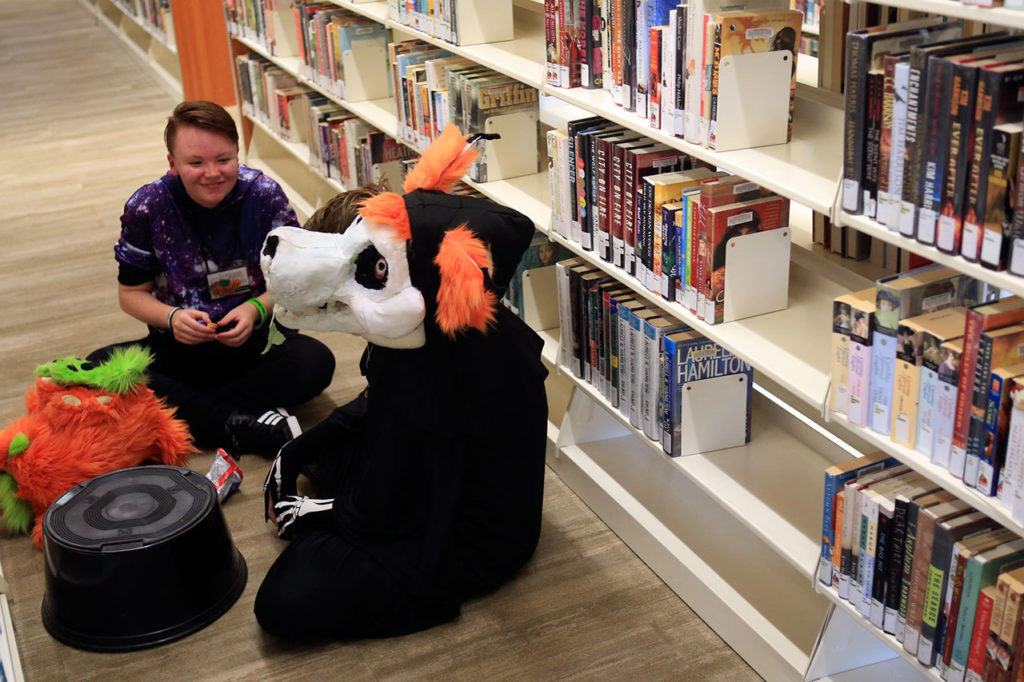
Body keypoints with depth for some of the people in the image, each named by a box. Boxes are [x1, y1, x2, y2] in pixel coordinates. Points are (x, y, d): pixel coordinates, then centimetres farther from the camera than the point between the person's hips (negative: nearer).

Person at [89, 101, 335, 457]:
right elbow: (132, 292, 1)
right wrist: (172, 317, -20)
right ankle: (240, 424, -29)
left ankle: (183, 412, -25)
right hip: (180, 347, 1)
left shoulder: (264, 196, -11)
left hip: (255, 343, -1)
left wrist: (257, 309, -22)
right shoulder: (146, 207, -9)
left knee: (315, 362, -30)